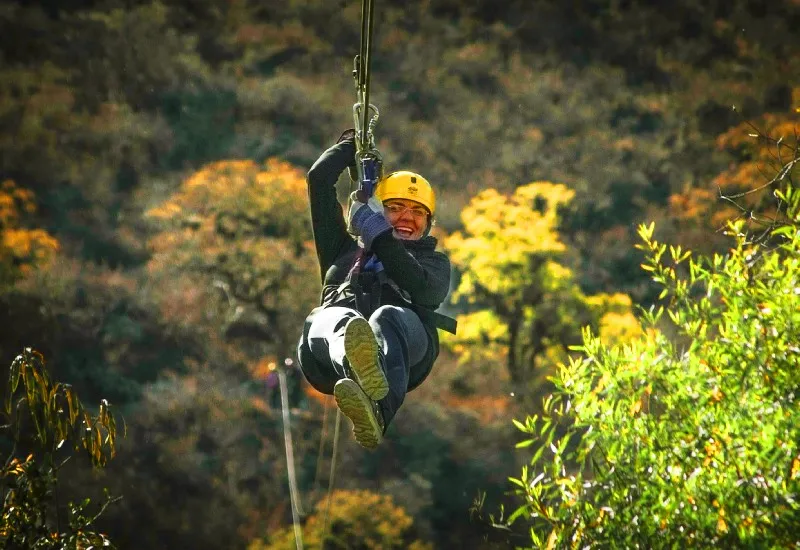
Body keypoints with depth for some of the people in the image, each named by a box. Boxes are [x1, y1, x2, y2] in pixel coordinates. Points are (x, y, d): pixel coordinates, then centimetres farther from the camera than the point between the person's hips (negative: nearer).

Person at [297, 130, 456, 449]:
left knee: (387, 318, -39)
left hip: (407, 342, -1)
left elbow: (423, 289, 8)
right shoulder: (345, 249, 40)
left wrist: (380, 238, 3)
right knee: (335, 320, -37)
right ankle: (362, 372, -78)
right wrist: (352, 143, 50)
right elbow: (319, 179, 37)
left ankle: (375, 411, -75)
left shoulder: (433, 261, 35)